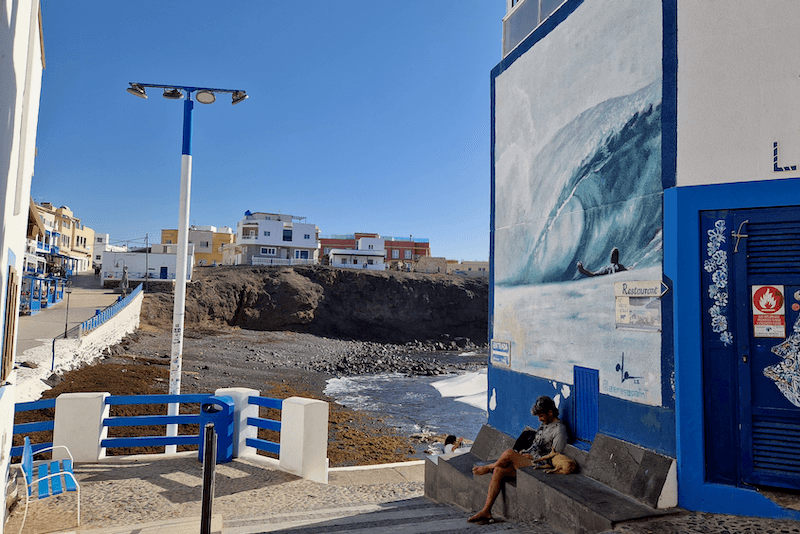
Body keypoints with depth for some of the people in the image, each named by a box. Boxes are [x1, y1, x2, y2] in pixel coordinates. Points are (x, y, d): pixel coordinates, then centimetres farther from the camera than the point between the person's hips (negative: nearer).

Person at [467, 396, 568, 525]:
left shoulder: (559, 430, -9)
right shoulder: (543, 423, 19)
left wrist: (531, 456, -10)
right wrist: (524, 452, 8)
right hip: (526, 461, 9)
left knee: (509, 453, -29)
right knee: (499, 470, -16)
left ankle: (487, 468, 1)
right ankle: (486, 511, -17)